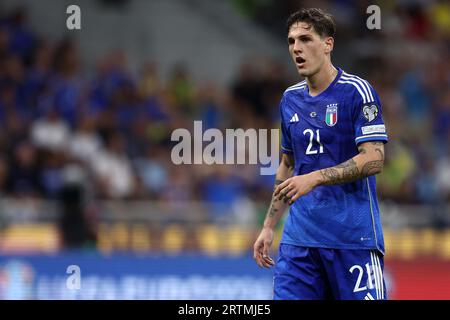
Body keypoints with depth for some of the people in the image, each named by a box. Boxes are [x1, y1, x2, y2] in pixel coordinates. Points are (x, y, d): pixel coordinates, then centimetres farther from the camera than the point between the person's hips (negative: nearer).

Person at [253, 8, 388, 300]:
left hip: (353, 238, -6)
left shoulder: (357, 91, -7)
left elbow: (374, 159, -15)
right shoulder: (290, 99, 13)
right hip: (299, 238, 6)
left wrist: (314, 178, -24)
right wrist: (269, 227, 18)